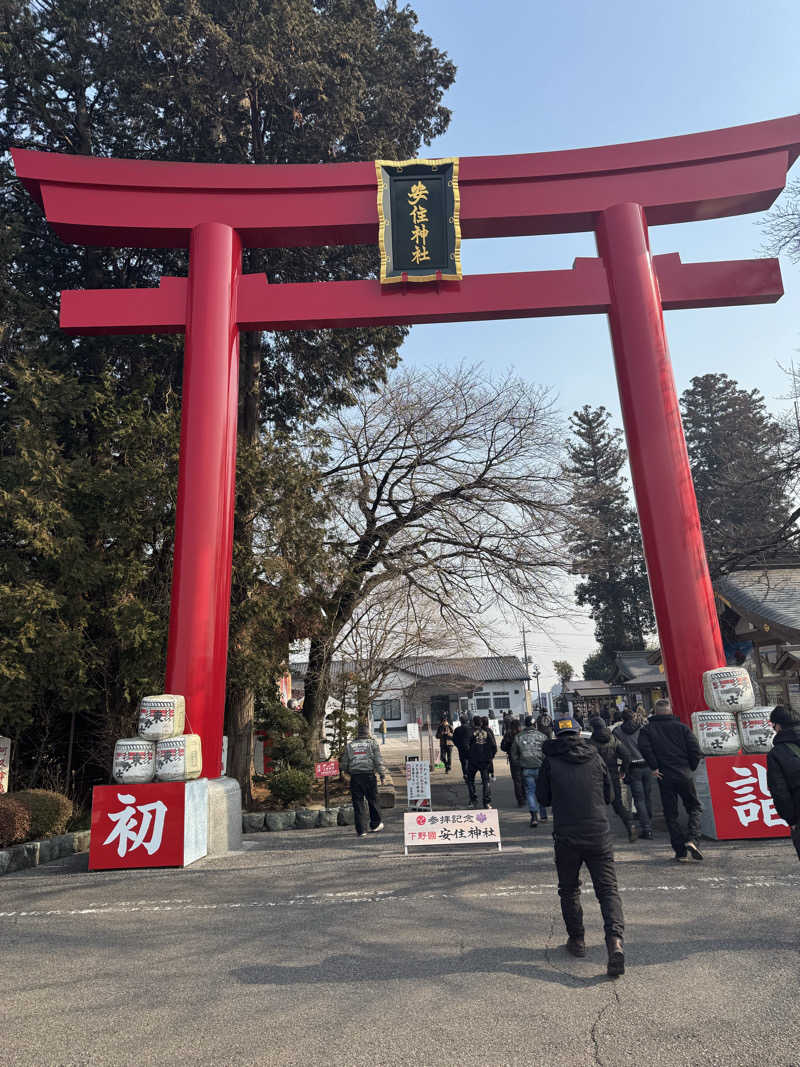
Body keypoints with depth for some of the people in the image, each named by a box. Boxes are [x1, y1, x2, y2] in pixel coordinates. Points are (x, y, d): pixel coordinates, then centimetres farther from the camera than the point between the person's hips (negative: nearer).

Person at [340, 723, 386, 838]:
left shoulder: (349, 745, 9)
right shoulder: (372, 743, 3)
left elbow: (344, 764, 10)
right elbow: (378, 761, -3)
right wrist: (382, 775, 0)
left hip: (354, 777, 1)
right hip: (369, 776, -1)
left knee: (357, 804, 5)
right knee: (372, 801, 13)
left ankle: (361, 830, 5)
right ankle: (376, 825, 23)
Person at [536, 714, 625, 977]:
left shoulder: (550, 761, -4)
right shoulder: (595, 757, 2)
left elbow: (543, 798, 3)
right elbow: (608, 795, 12)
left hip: (566, 836, -1)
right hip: (599, 836, 1)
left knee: (569, 889, 18)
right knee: (608, 889, 6)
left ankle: (576, 940, 26)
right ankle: (615, 940, -12)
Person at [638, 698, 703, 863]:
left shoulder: (647, 729, 2)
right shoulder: (681, 726, 5)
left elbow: (644, 747, -16)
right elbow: (695, 750, -3)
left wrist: (654, 768, -8)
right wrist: (691, 768, 9)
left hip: (665, 776, 0)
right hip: (685, 775, 1)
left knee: (671, 815, 9)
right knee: (694, 807, 16)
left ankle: (681, 852, 8)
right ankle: (691, 839, -5)